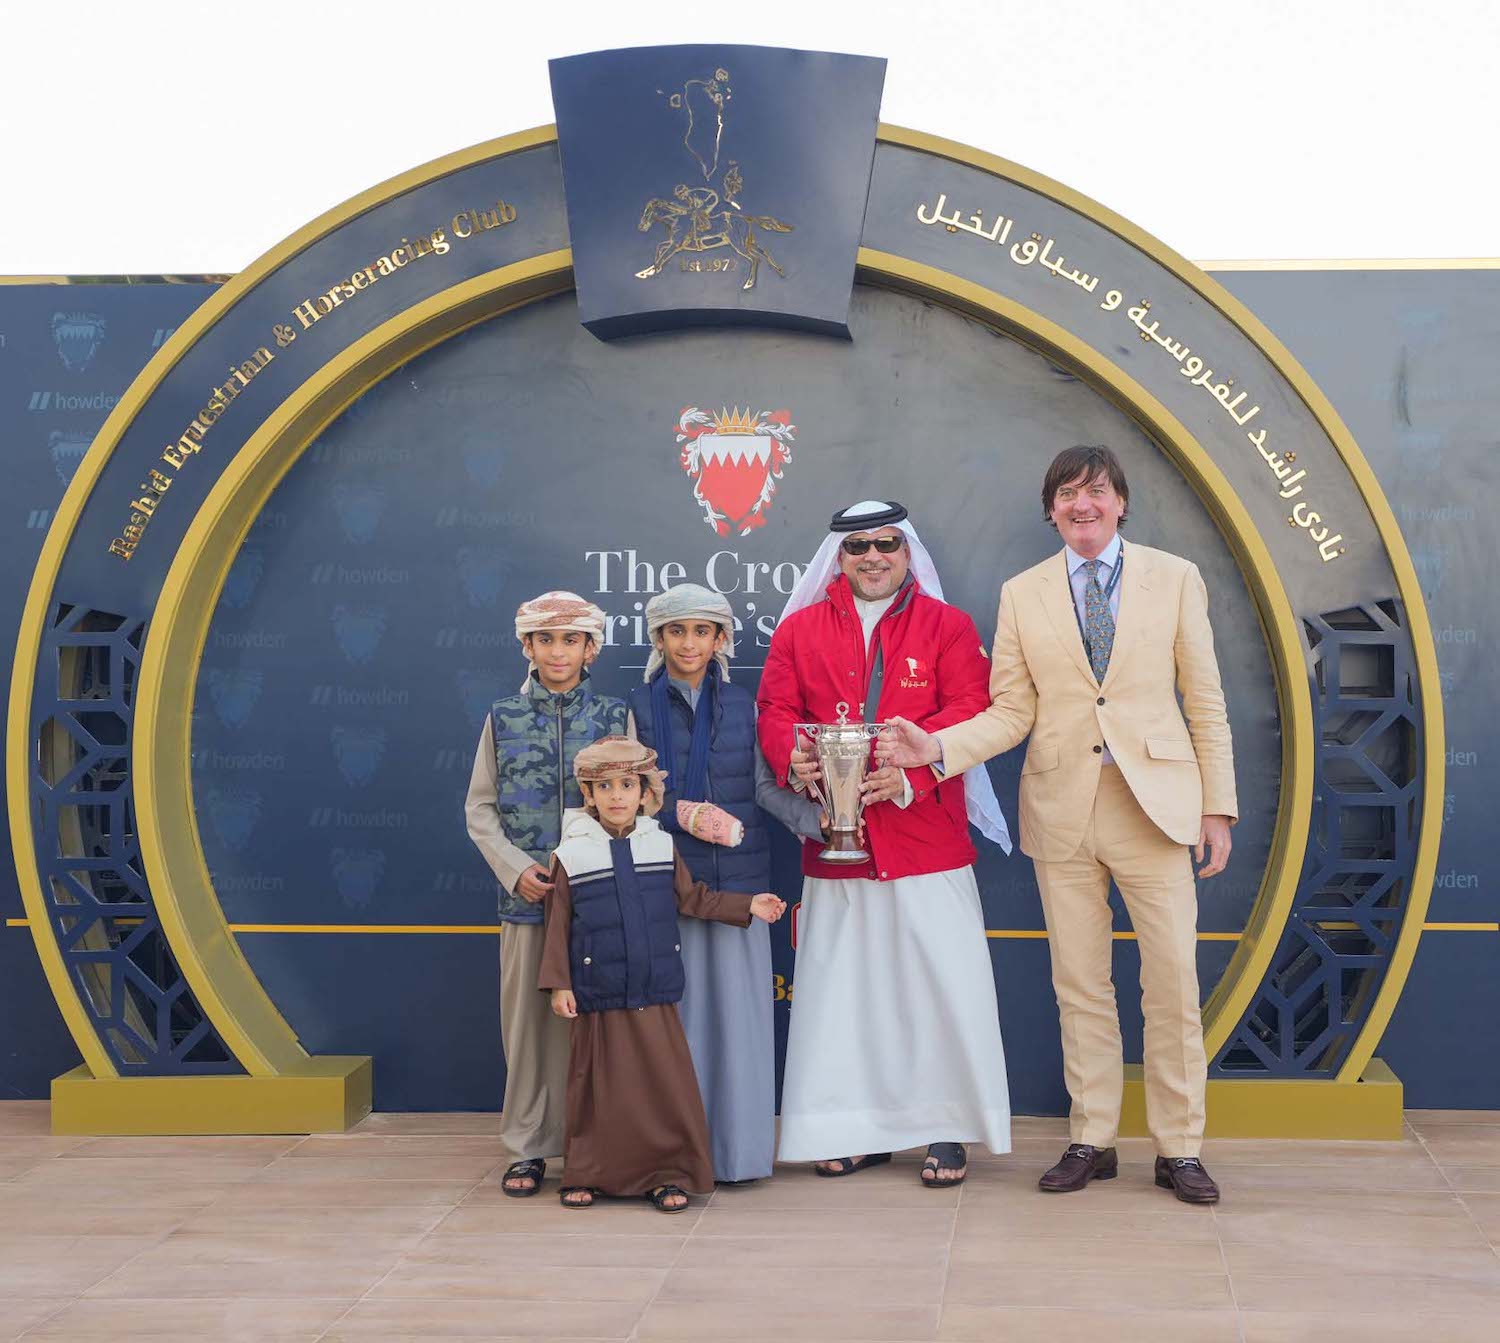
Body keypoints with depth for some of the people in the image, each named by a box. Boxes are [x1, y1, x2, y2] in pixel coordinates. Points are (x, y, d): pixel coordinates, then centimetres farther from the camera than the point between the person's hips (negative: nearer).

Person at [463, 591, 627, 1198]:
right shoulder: (504, 718, 6)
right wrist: (517, 869, -6)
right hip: (526, 893, 1)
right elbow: (479, 808, 7)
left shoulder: (614, 715, 5)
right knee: (527, 1019, 4)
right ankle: (527, 1147, 13)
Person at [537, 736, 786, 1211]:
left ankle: (669, 1175, 10)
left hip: (655, 997, 2)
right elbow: (558, 926, 1)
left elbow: (693, 898, 14)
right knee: (597, 1086, 5)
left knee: (667, 1081, 0)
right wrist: (558, 984, -3)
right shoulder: (572, 854, 0)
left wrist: (748, 906, 9)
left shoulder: (661, 847, 7)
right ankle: (587, 1174, 18)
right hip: (597, 998, -2)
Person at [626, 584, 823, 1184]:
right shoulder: (640, 706, 5)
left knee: (738, 1004, 1)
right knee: (678, 1004, -1)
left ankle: (735, 1143, 10)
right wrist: (683, 813, -13)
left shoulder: (741, 704, 9)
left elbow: (766, 785, 7)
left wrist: (816, 818, -8)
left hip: (738, 875, 2)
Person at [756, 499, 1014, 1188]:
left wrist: (910, 774, -21)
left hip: (927, 837, -2)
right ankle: (858, 1129, 16)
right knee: (841, 986, 6)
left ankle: (946, 1130, 10)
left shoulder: (947, 626, 6)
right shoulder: (799, 628, 12)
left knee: (940, 984, -1)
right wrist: (794, 760, -18)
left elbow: (969, 712, -5)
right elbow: (776, 709, 5)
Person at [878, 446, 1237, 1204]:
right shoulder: (1022, 595, 7)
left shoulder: (1174, 579, 3)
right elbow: (1012, 713, 4)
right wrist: (938, 747, -13)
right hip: (1062, 809, 2)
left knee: (1174, 984, 0)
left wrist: (1216, 806, -1)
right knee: (1080, 987, 9)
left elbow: (1205, 702, 3)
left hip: (1154, 802, -1)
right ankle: (1091, 1141, 21)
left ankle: (1178, 1149, 13)